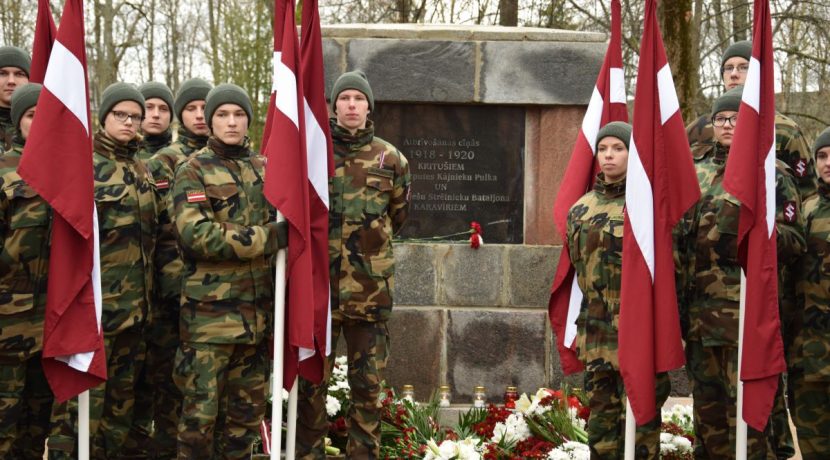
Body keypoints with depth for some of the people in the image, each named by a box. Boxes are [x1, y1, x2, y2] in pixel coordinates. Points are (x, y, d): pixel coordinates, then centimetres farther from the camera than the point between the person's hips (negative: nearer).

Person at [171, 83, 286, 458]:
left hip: (257, 309, 5)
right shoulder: (193, 170, -3)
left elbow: (278, 222, 26)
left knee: (247, 410, 11)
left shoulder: (264, 169, 14)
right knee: (201, 409, -3)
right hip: (210, 311, -5)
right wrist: (269, 237, -18)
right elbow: (195, 232, -17)